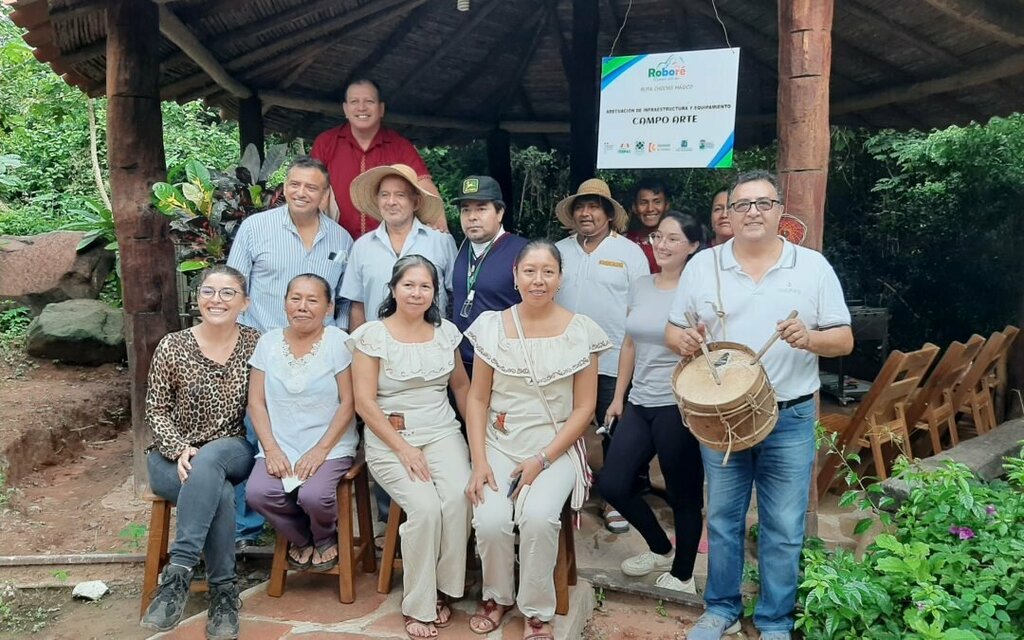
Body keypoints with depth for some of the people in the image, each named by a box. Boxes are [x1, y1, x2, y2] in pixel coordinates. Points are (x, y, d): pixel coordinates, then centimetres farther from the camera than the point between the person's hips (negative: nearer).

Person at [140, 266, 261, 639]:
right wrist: (179, 450, -16)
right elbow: (155, 410, 2)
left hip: (232, 451, 0)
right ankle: (223, 591, -20)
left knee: (209, 462, -36)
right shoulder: (172, 346, -2)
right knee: (220, 493, -32)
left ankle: (178, 572, -33)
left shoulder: (255, 343, -1)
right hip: (173, 455, 0)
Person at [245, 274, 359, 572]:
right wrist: (271, 449, -7)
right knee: (257, 492, -23)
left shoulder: (338, 342, -4)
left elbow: (348, 403, -7)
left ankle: (326, 540, 10)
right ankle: (300, 540, 10)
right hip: (279, 447, 3)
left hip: (331, 447, -3)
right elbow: (256, 402, 5)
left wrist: (320, 450, -14)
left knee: (313, 495, -29)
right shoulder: (268, 342, 7)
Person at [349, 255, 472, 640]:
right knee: (425, 507, -26)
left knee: (458, 498, -25)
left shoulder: (446, 333, 8)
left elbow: (461, 385, 18)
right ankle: (418, 606, -7)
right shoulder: (372, 335, -4)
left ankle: (442, 591, -4)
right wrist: (403, 448, -15)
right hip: (389, 439, -3)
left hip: (442, 433, 3)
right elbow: (364, 402, -8)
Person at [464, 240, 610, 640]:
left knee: (538, 518, -28)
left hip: (556, 448, -1)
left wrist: (542, 460, -12)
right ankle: (497, 596, 10)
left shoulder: (581, 331, -2)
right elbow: (477, 399, 3)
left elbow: (584, 408, -3)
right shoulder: (491, 326, 1)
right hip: (500, 445, 1)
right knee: (491, 521, -22)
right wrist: (479, 461, -8)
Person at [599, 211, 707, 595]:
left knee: (684, 494, 7)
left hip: (678, 407, -6)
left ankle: (682, 575, 28)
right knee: (612, 484, 5)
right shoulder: (640, 286, 10)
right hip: (639, 404, 6)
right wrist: (618, 396, 16)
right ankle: (660, 549, 29)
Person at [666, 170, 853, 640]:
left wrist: (810, 338, -21)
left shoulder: (813, 266, -1)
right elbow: (673, 331, 5)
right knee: (722, 519, 14)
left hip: (790, 419, -1)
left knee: (784, 529, 7)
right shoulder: (702, 265, 1)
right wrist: (684, 340, -18)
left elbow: (844, 340, 0)